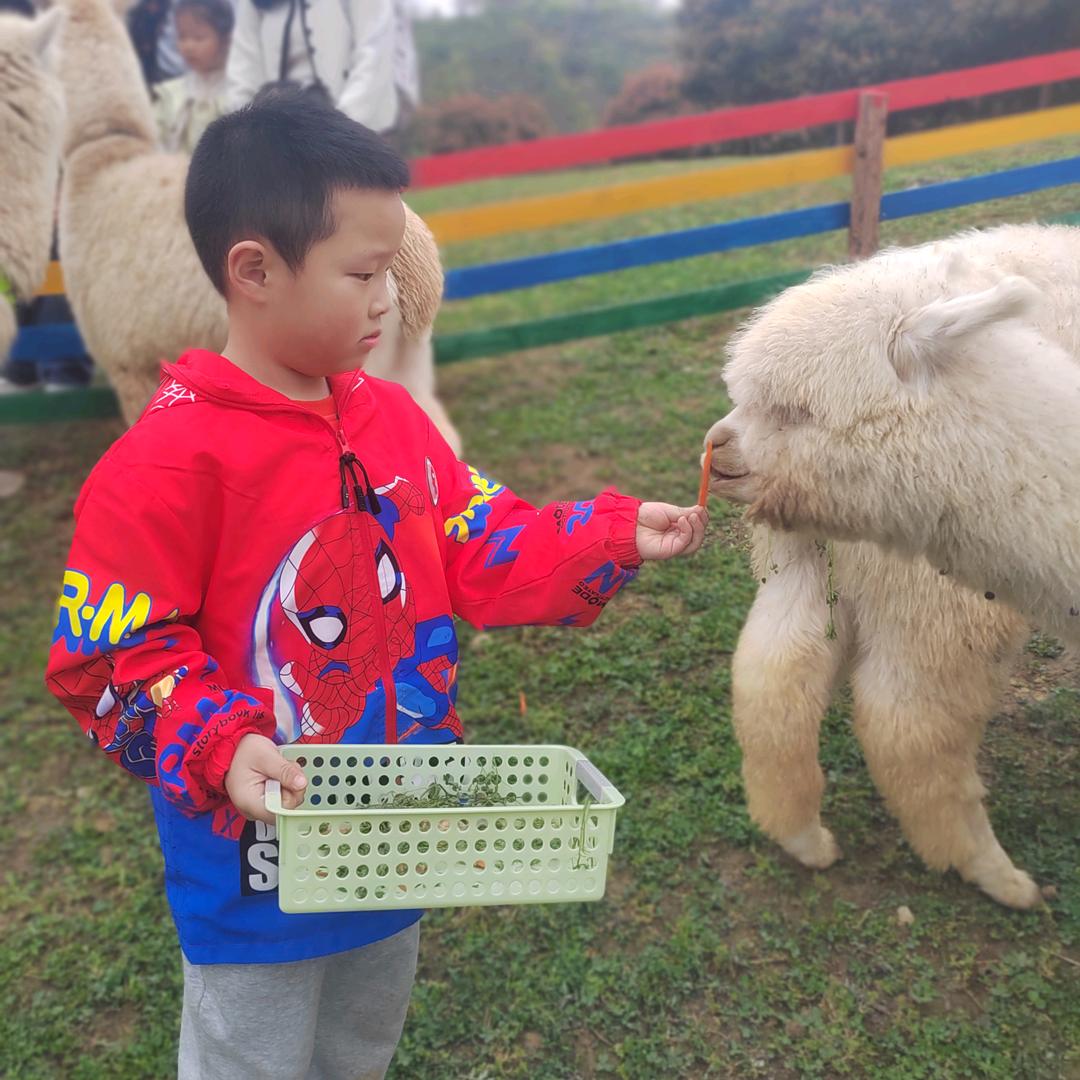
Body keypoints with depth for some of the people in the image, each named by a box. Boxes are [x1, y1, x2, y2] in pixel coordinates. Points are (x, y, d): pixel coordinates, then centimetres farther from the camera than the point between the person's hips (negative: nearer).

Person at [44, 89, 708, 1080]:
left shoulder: (392, 417, -3)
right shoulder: (172, 462, -24)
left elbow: (481, 551, 1)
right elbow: (110, 656, -20)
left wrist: (614, 537, -7)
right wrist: (219, 747, -33)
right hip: (260, 861, -6)